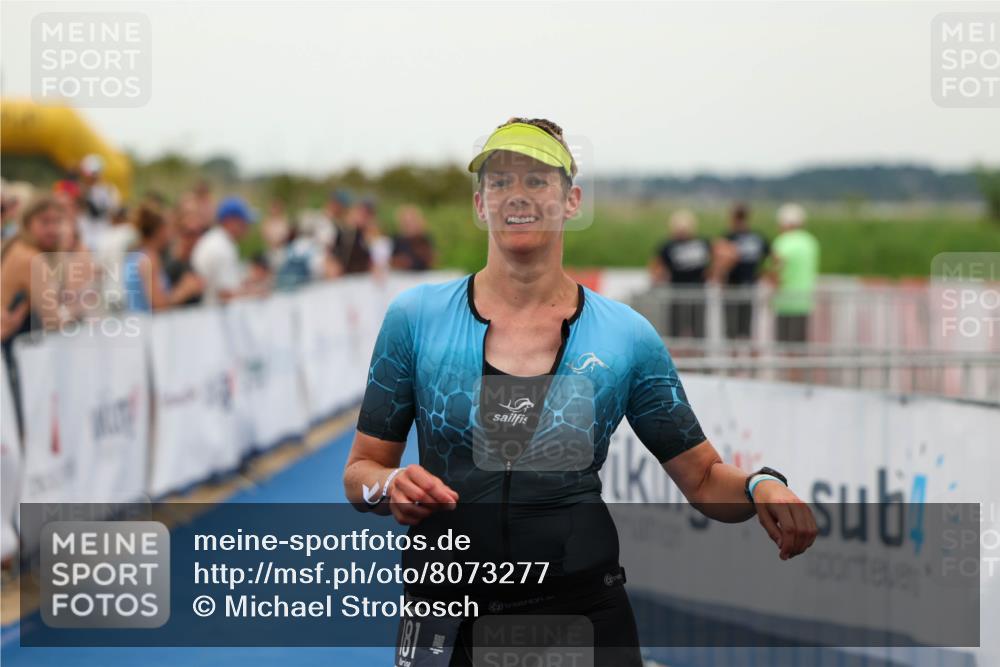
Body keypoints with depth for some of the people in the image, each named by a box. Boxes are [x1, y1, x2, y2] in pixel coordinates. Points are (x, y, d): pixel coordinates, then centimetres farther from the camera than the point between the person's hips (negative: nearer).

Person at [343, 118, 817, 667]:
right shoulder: (414, 317, -2)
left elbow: (703, 477, 4)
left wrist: (760, 488, -17)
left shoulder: (628, 336, -1)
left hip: (584, 613, 0)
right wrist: (389, 487, -18)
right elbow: (361, 468, 4)